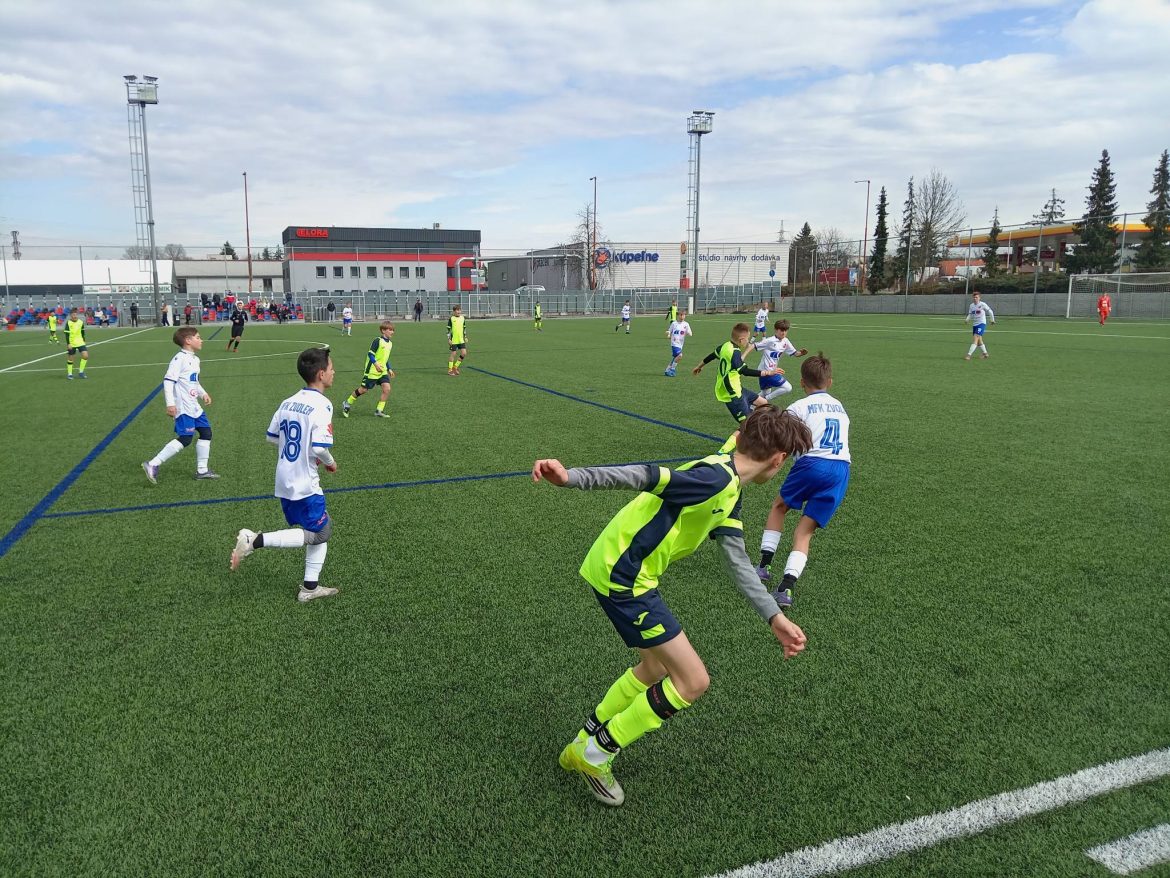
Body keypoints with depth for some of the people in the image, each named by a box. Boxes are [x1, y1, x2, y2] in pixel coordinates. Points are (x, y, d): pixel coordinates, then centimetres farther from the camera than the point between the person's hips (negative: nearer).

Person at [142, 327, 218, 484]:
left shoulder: (195, 359, 15)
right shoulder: (180, 358, -15)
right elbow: (168, 380, -19)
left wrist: (203, 393, 13)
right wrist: (170, 404, -23)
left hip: (194, 407, 10)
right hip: (183, 408, -10)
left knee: (206, 432, 10)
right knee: (185, 439, -12)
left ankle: (202, 470, 19)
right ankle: (152, 465, -6)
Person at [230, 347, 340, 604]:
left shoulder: (288, 402, 6)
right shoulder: (321, 405, -18)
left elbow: (272, 436, 13)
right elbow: (319, 448, -25)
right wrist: (330, 463, -5)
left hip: (284, 482, 9)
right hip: (304, 485, -9)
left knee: (323, 529, 18)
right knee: (316, 534, 5)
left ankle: (310, 587, 21)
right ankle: (254, 541, -6)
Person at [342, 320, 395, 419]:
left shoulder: (390, 343, 10)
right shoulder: (378, 341, -14)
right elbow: (370, 354, -16)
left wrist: (389, 369, 16)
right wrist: (376, 364, -26)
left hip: (382, 371, 7)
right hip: (372, 371, -7)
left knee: (387, 388, -11)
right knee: (363, 389, 2)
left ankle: (379, 411, -1)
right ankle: (347, 404, 22)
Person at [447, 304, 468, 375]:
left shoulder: (462, 318, 9)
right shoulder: (451, 319, -6)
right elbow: (448, 329, -5)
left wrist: (465, 337, 16)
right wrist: (449, 339, -10)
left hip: (461, 340, 5)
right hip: (454, 340, -5)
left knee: (464, 353, -2)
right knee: (453, 353, -2)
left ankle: (455, 367, 13)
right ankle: (450, 370, 9)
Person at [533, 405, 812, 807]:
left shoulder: (730, 494, 12)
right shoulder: (715, 478, -20)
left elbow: (738, 562, 15)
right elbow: (643, 475, -28)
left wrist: (775, 617, 14)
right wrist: (570, 477, -34)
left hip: (628, 574, 10)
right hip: (621, 576, -10)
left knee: (655, 669, 25)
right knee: (693, 681, -3)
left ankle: (584, 745, 41)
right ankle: (596, 753, 12)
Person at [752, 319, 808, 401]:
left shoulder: (785, 341, 6)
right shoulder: (769, 341, -16)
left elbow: (794, 353, 12)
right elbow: (753, 345, -16)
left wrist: (801, 353, -9)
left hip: (772, 371, 8)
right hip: (767, 371, -8)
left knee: (766, 393, 21)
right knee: (788, 388, -11)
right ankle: (765, 400, -3)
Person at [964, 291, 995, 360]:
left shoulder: (982, 304, -9)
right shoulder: (971, 306, 6)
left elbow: (990, 311, 0)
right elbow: (970, 315, 10)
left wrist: (992, 320, 7)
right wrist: (966, 319, -11)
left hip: (981, 323, -7)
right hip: (974, 324, 7)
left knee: (975, 339, -18)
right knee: (979, 340, 14)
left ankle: (969, 355, -25)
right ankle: (985, 353, 32)